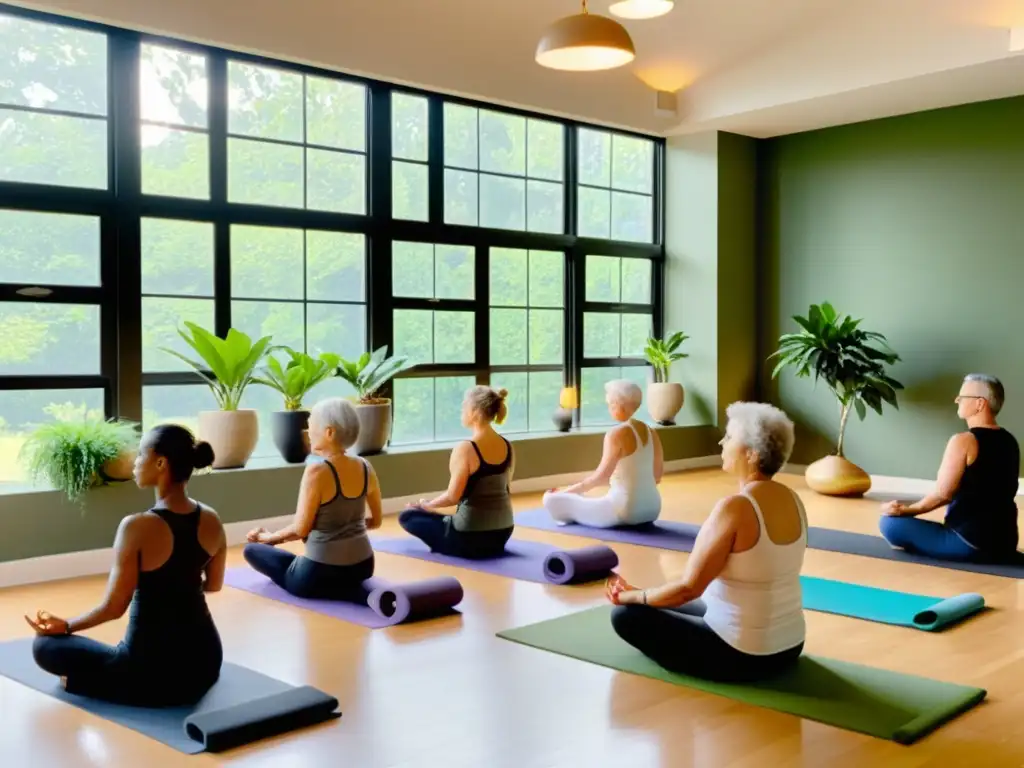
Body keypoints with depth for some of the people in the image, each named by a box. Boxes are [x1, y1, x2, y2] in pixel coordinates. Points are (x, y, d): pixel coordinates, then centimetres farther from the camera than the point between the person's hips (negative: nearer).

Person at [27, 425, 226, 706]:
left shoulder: (137, 527, -21)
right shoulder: (212, 521, -3)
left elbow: (114, 607, -12)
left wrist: (65, 625, 5)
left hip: (154, 672, -5)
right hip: (206, 662, 5)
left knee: (44, 645, 15)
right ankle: (185, 684, 21)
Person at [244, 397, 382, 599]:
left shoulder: (317, 470, -21)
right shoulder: (365, 467, -2)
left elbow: (300, 529, -15)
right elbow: (376, 521, 9)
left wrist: (269, 537, 3)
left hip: (322, 573, -9)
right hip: (363, 565, 9)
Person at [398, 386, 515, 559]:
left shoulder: (465, 449, -20)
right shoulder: (508, 447, 1)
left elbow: (452, 497, -16)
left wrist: (427, 505, 4)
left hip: (470, 538, -8)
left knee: (406, 516, 10)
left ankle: (449, 547, 4)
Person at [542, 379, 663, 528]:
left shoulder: (616, 434, -18)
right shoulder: (651, 432, 5)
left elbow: (602, 476, -21)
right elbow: (657, 475, 12)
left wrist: (566, 492, -10)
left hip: (625, 510, -9)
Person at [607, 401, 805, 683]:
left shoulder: (734, 508, -25)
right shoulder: (792, 501, 0)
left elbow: (688, 588, -21)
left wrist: (633, 595, -3)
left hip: (740, 656, -9)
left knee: (625, 614, 3)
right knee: (677, 606, 31)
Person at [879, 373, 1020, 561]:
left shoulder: (963, 441, -17)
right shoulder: (1010, 442, 8)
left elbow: (942, 494, -15)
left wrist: (907, 510, -2)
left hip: (969, 542, -9)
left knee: (889, 523, -7)